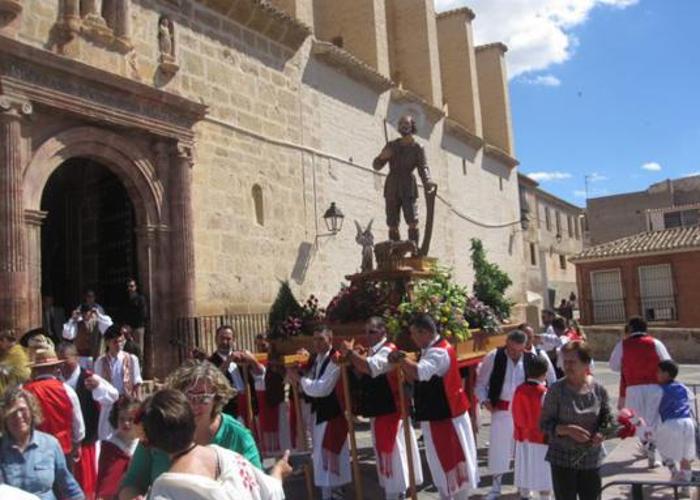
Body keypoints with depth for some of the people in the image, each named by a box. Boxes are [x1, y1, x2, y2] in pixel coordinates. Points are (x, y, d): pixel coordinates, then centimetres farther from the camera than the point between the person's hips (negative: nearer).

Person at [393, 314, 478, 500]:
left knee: (454, 461, 0)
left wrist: (401, 358, -26)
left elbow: (420, 372, -38)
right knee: (442, 462, 17)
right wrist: (404, 366, -1)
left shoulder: (439, 352, -21)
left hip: (445, 416, -10)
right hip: (438, 415, 10)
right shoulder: (433, 350, 12)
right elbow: (418, 379, 15)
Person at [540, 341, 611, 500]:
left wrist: (601, 433, -11)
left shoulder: (598, 390, -4)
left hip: (591, 458, 3)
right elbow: (545, 424, -8)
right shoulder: (556, 390, -11)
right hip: (563, 459, -3)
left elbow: (607, 419, 9)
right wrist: (567, 429, -24)